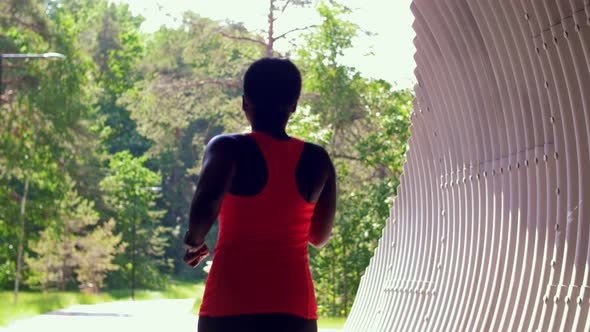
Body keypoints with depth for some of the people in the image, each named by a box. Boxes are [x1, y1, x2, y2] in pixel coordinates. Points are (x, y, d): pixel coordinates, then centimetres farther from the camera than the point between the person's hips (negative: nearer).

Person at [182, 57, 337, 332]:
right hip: (294, 308, 2)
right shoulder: (317, 160, 6)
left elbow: (206, 203, -24)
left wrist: (194, 242, -5)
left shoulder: (229, 149, -5)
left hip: (230, 306, -2)